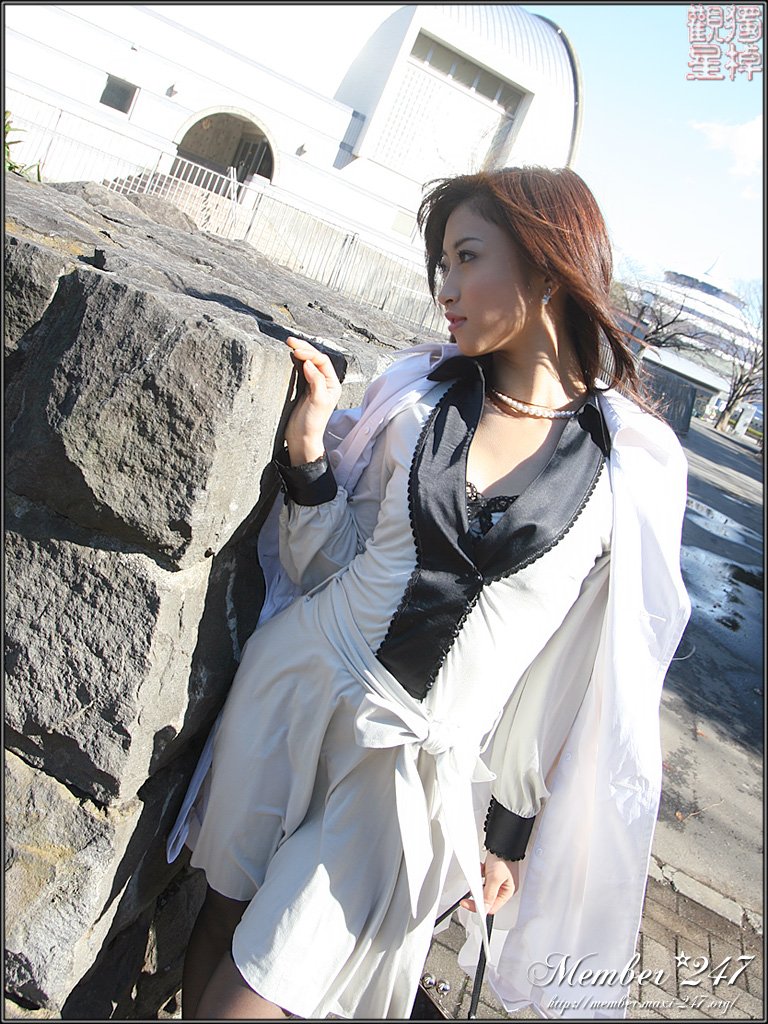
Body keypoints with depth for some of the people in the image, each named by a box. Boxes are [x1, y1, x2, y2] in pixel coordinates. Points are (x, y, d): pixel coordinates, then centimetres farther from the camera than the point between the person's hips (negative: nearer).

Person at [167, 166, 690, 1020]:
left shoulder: (638, 464, -8)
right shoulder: (416, 393, -2)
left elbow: (573, 669, -2)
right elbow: (330, 569, 3)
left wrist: (513, 829, 4)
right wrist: (308, 451, -14)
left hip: (419, 764, -2)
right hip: (297, 695, 3)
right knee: (222, 916, 21)